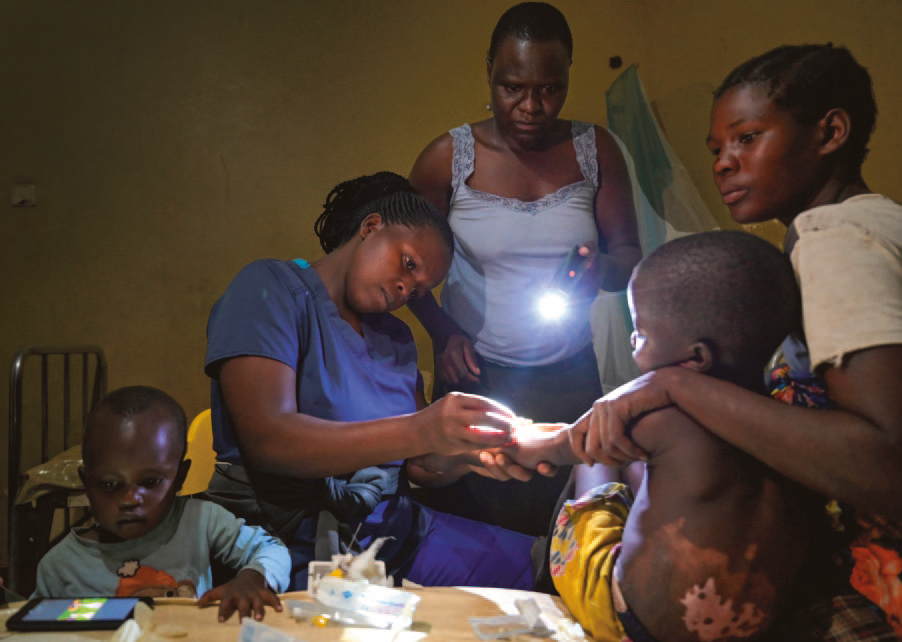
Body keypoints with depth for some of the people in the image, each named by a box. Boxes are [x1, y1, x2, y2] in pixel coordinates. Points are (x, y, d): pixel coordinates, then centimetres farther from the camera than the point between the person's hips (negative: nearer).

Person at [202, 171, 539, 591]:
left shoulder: (396, 337, 16)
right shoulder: (272, 288, -5)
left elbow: (419, 466, 11)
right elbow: (266, 439, -20)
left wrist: (470, 453, -12)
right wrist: (419, 431, -30)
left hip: (395, 531, 7)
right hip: (295, 546, -7)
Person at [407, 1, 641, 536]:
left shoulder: (596, 150, -2)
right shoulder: (447, 159, -7)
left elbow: (631, 255, 2)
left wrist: (602, 271, -21)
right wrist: (444, 334, -12)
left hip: (569, 377, 2)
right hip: (475, 376, -1)